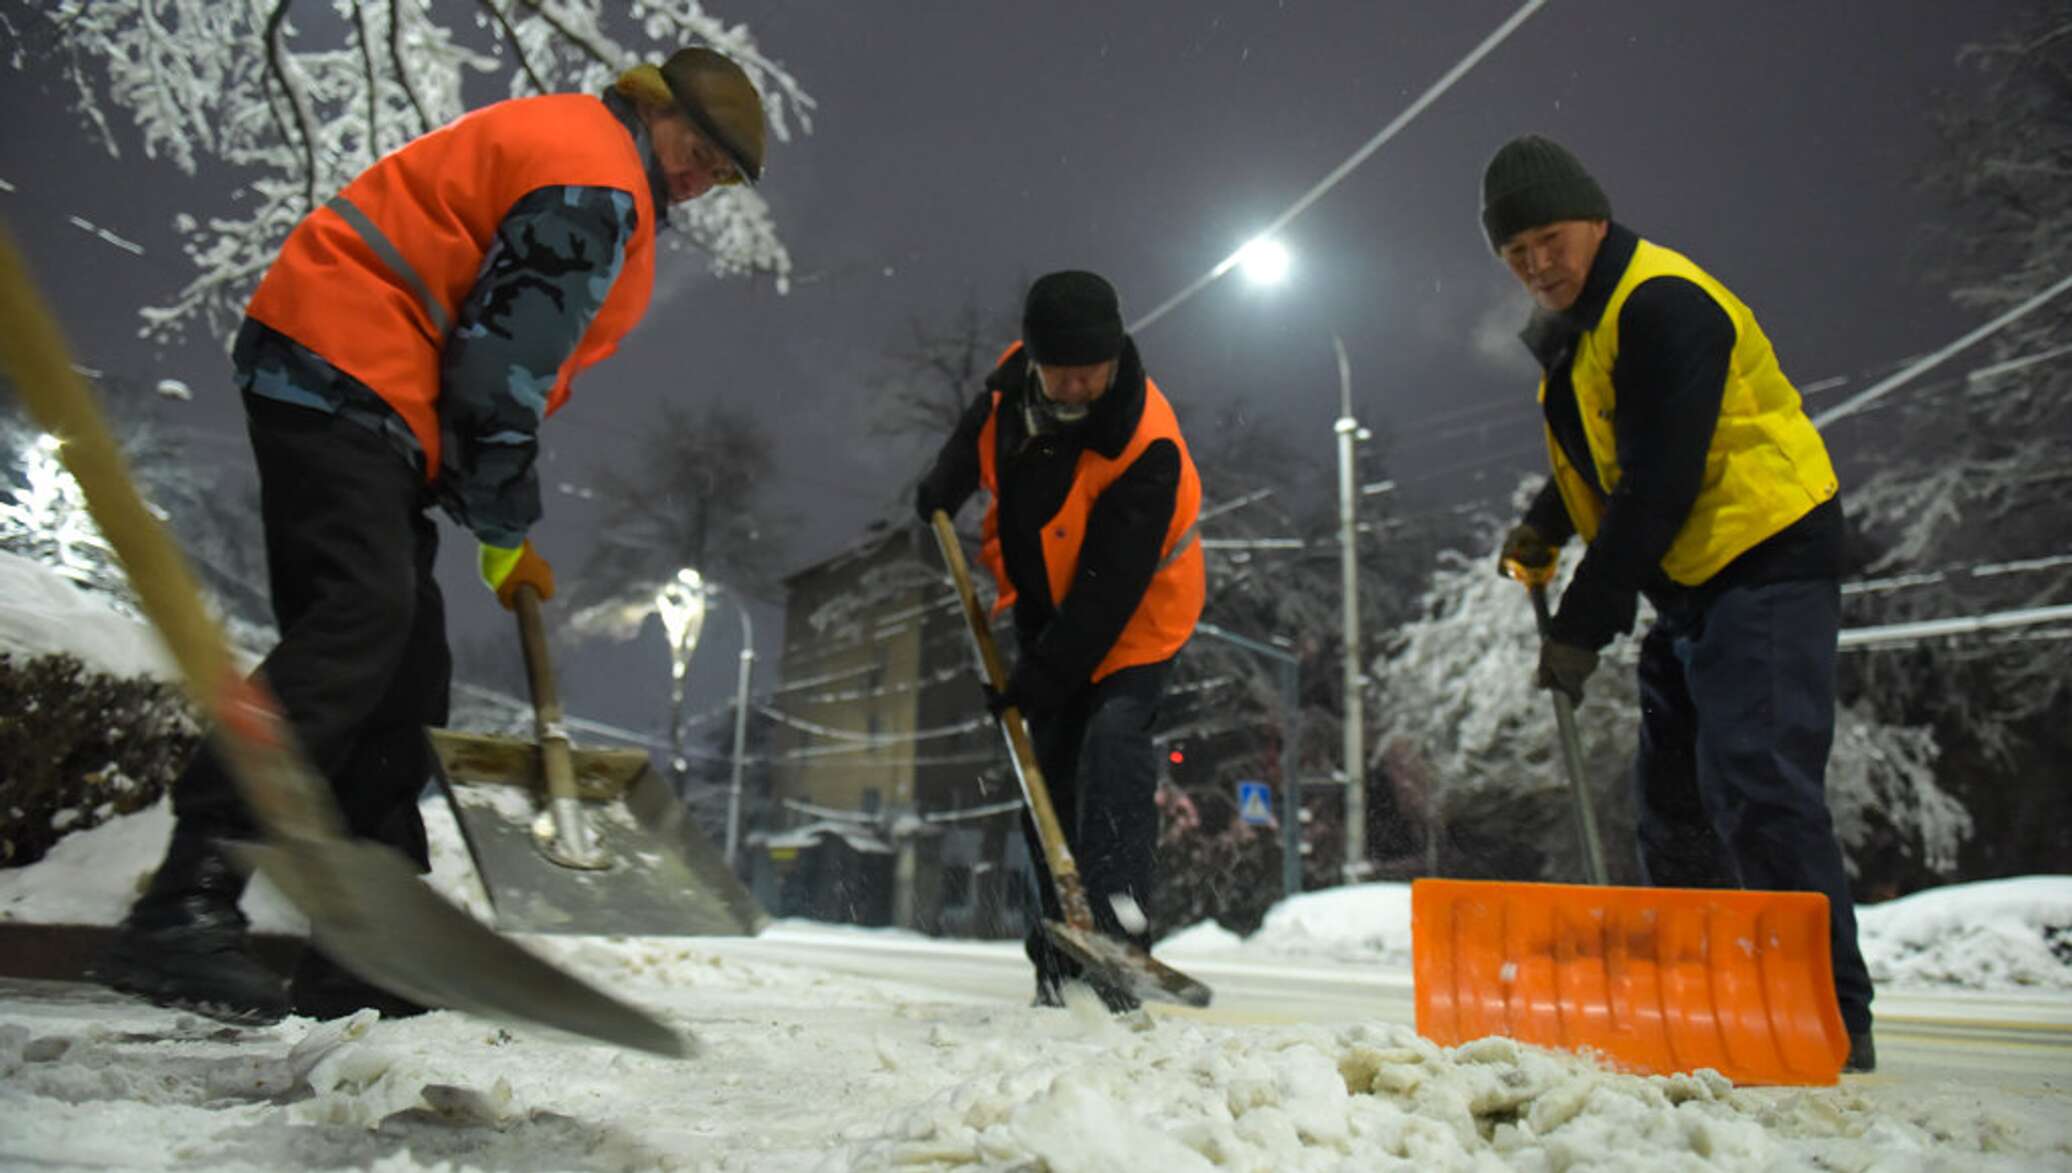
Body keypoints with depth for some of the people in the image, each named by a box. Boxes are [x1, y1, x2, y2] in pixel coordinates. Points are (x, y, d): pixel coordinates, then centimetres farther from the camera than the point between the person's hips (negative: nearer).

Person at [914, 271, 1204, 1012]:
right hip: (1045, 603, 5)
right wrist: (939, 496, 23)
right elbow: (976, 436, 12)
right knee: (1046, 764, 5)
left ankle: (1113, 921, -26)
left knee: (1114, 734, -27)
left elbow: (1110, 587, -32)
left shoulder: (1147, 447, -32)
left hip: (1134, 614, -5)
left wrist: (1041, 676, -31)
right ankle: (1058, 950, 16)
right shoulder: (1013, 381, -15)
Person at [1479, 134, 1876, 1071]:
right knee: (1673, 793, 11)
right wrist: (1546, 524, 8)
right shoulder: (1571, 332, 14)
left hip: (1767, 556, -10)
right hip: (1692, 581, 10)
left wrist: (1583, 625, -22)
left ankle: (1831, 1011, -8)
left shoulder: (1660, 303, -17)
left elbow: (1659, 483, -23)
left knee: (1754, 778, -17)